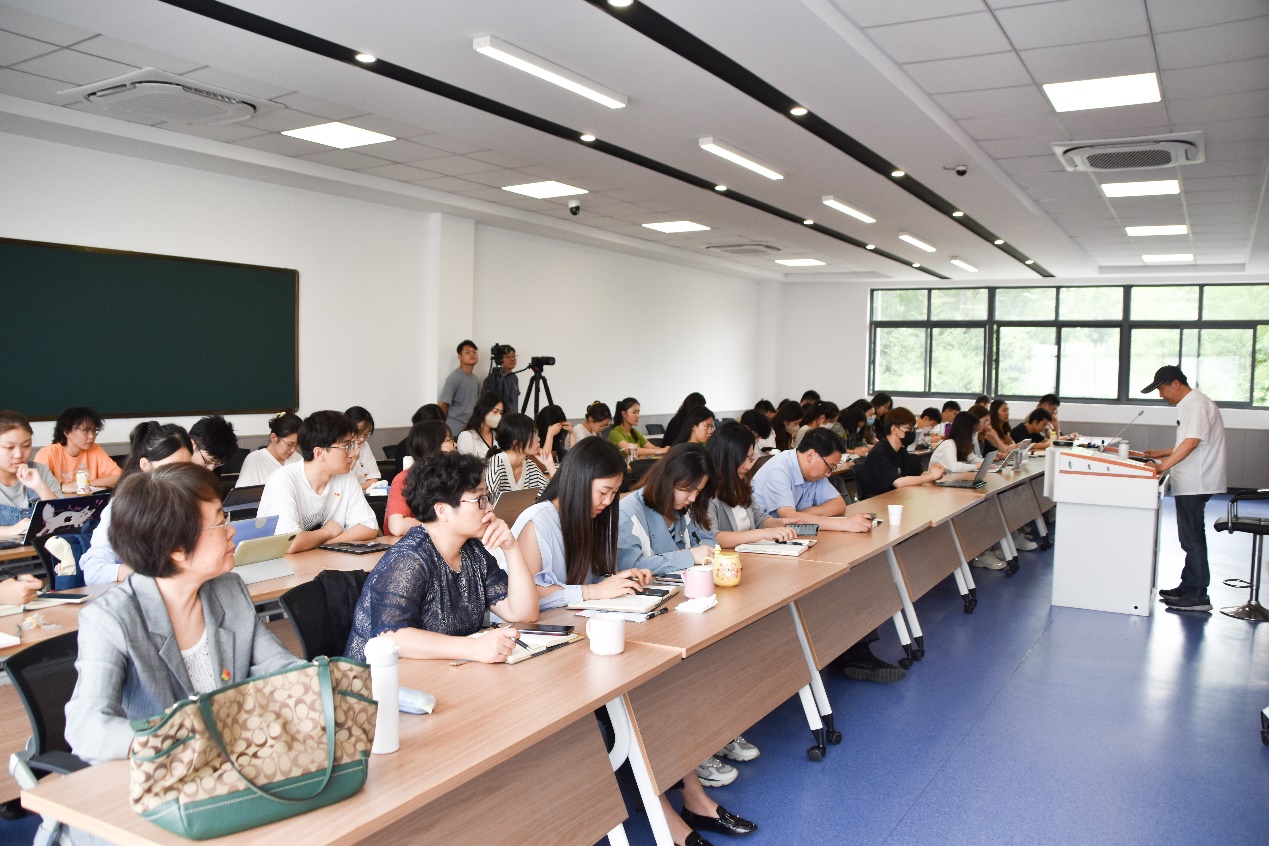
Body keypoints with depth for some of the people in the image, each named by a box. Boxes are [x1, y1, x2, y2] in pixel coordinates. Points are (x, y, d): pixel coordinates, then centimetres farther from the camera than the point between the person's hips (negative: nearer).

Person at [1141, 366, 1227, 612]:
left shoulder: (1196, 405, -15)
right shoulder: (1189, 405, 17)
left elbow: (1192, 442, -27)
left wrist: (1163, 466, -29)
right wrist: (1162, 453, 20)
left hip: (1195, 483, -11)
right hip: (1191, 483, 11)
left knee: (1192, 539, -6)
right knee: (1191, 538, 15)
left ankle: (1197, 597, -2)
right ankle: (1188, 588, 24)